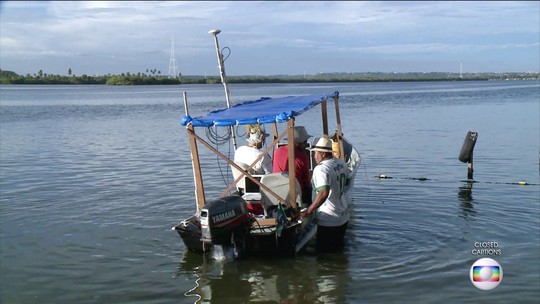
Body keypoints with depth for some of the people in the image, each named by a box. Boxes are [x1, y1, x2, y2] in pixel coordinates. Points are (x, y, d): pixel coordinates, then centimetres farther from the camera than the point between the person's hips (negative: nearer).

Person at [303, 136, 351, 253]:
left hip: (329, 221, -9)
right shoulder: (341, 163, 2)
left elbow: (323, 193, -35)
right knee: (338, 249, 22)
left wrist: (309, 211, -29)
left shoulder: (321, 169, -23)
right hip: (344, 216, 9)